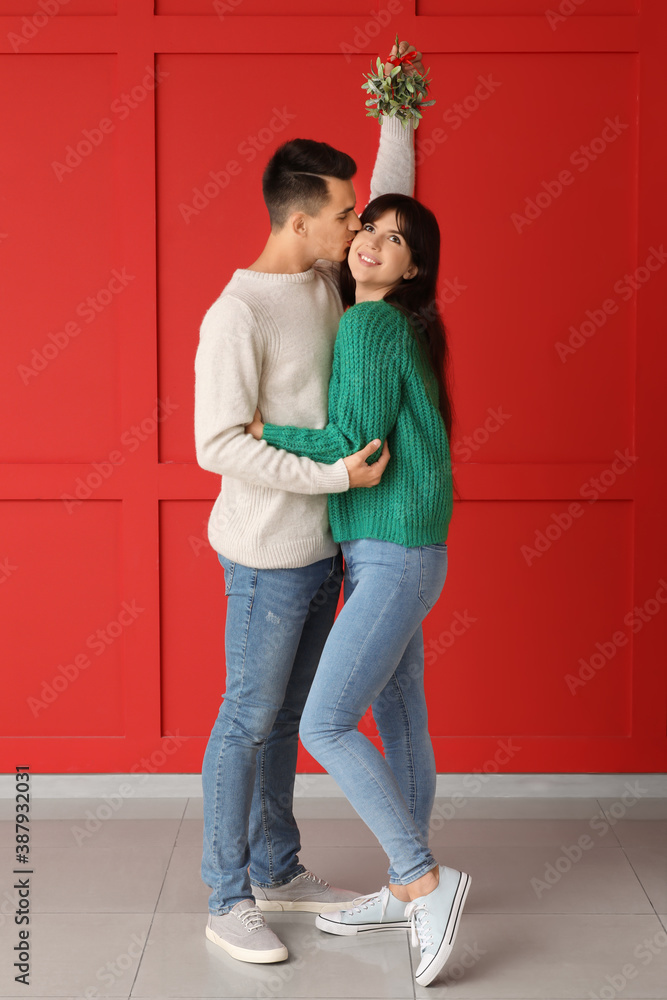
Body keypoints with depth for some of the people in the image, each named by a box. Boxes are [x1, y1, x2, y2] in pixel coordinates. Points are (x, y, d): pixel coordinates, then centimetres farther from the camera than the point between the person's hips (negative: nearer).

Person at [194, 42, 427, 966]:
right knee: (250, 717, 1)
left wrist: (399, 113, 7)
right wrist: (337, 474, -24)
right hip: (269, 553, -8)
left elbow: (393, 205, 19)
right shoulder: (238, 315, -19)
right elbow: (219, 446, -24)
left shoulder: (325, 279, 6)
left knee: (285, 716, 17)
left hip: (322, 545, 8)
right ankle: (228, 900, 14)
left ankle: (277, 871, 30)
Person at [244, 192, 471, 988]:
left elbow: (357, 441, -18)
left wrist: (263, 432, -10)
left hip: (395, 557, -10)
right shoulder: (388, 327, 15)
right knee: (399, 723, 14)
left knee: (324, 724, -11)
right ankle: (406, 892, 25)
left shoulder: (370, 324, -13)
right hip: (382, 557, 10)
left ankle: (428, 881, -3)